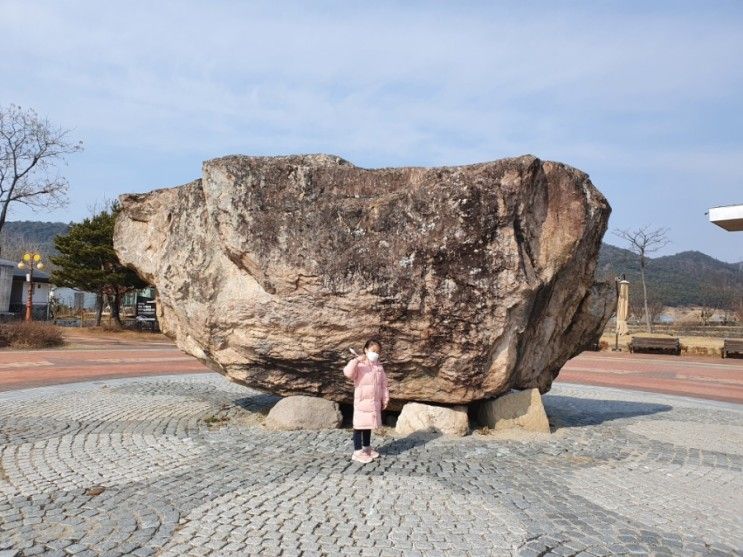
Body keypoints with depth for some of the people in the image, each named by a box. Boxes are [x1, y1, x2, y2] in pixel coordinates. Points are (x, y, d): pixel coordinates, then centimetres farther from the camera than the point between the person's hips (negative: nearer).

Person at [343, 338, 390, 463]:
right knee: (359, 426, -2)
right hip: (362, 402, -6)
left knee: (369, 425, 17)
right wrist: (356, 360, -38)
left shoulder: (379, 366, 8)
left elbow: (383, 384, 13)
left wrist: (385, 399, 11)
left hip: (375, 402, 6)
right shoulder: (359, 365, -12)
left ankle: (367, 448, 30)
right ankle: (357, 452, 3)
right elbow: (348, 373, -32)